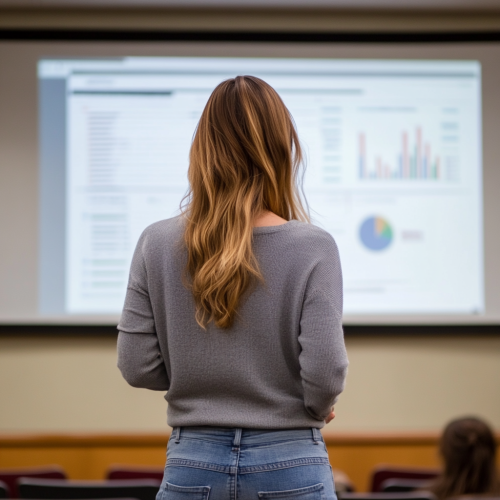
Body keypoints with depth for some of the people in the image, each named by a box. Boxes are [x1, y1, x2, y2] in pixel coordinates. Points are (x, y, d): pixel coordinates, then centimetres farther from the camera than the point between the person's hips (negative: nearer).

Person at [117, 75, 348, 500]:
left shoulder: (158, 245, -4)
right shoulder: (312, 247, -11)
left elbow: (137, 367, -1)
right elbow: (325, 373, -14)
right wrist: (316, 410, 8)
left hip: (193, 464, 2)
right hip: (289, 465, -2)